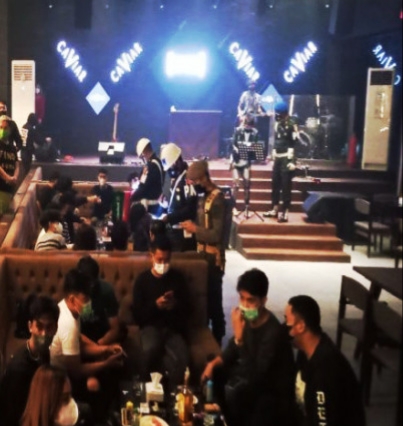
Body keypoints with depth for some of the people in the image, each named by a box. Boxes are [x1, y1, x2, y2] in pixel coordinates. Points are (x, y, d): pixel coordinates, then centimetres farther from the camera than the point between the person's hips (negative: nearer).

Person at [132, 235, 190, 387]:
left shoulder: (178, 278, 8)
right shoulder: (142, 280, 3)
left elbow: (186, 309, 11)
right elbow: (137, 315, 0)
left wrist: (175, 305, -11)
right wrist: (155, 305, -17)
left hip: (173, 327, 1)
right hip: (151, 326, -1)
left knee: (181, 359, -30)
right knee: (150, 349, -37)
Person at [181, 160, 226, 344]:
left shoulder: (217, 199, -19)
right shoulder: (203, 196, 9)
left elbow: (217, 234, -23)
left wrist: (194, 229, -15)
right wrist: (192, 227, 4)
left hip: (213, 258, -9)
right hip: (202, 254, 9)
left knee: (213, 298, 0)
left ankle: (217, 338, 12)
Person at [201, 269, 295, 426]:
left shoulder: (273, 332, -29)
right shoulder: (247, 318, -6)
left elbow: (255, 375, -33)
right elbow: (231, 352, 10)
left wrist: (239, 337, -38)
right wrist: (213, 363, -8)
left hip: (272, 394, -8)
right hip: (249, 376, 8)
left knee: (230, 393, -30)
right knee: (211, 374, 4)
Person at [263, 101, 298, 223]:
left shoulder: (292, 125, -9)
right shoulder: (277, 125, 14)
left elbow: (295, 144, -14)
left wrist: (292, 161, -20)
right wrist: (273, 158, 18)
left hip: (287, 159, -7)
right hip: (277, 158, 7)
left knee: (286, 186, -5)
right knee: (275, 184, 11)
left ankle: (285, 212, -3)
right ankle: (275, 209, 21)